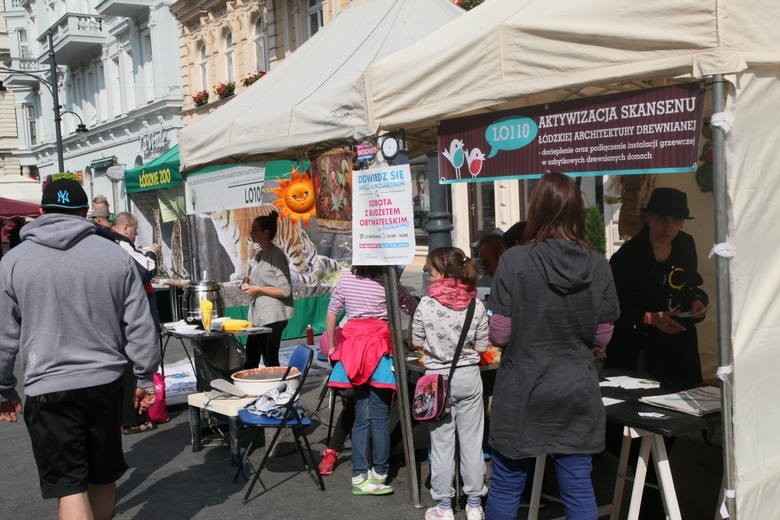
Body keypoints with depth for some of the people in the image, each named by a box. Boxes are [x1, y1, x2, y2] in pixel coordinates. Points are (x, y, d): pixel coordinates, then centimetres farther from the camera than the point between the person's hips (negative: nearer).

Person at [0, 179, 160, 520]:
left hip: (49, 388, -2)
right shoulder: (115, 255, 0)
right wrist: (145, 378, 11)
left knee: (69, 487, 1)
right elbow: (139, 326, 2)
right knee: (104, 477, 17)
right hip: (106, 381, 2)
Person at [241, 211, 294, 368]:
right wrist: (249, 285, 8)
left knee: (270, 363, -4)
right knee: (250, 361, 8)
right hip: (257, 316, 9)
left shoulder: (277, 256, -11)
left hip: (272, 318, -9)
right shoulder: (259, 255, 16)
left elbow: (285, 291, -16)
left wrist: (257, 289, -16)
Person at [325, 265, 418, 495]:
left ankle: (359, 476, 9)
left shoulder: (346, 279, 6)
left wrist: (332, 348, 15)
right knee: (380, 414, 2)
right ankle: (379, 473, 9)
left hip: (351, 344, 5)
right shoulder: (388, 283, -7)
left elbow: (331, 315, 7)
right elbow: (413, 309, -1)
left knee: (361, 415, 8)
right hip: (378, 346, -4)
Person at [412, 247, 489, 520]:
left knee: (442, 443, 8)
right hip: (469, 376, 2)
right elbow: (482, 347, -1)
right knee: (472, 441, 11)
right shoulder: (477, 305, -6)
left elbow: (416, 342, -1)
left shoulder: (426, 304, -12)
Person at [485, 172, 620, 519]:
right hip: (578, 394, 3)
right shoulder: (598, 266, -4)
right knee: (579, 487, 12)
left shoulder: (514, 260, -14)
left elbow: (499, 335, -12)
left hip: (522, 394, -2)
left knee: (506, 486, 11)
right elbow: (602, 336, 2)